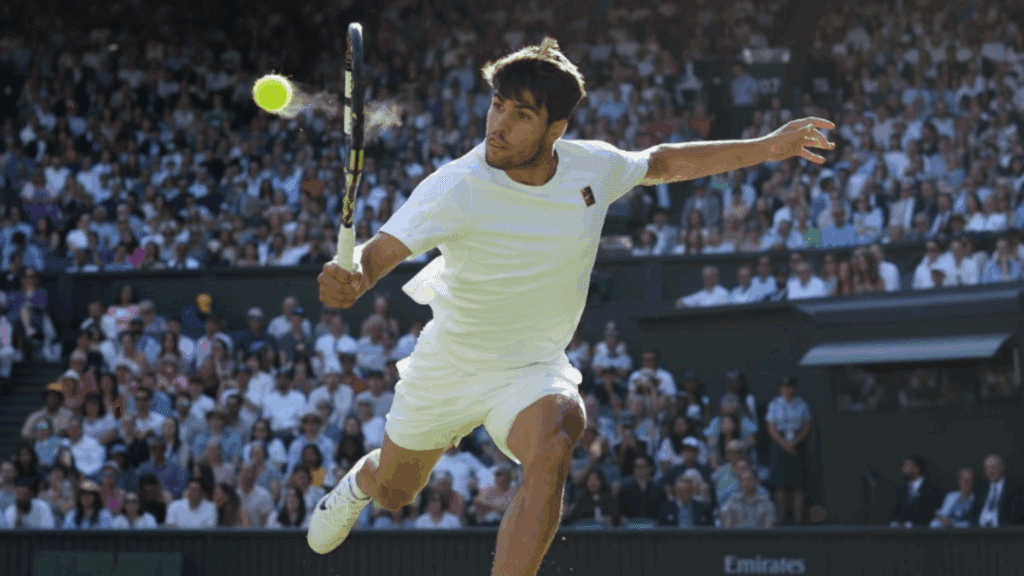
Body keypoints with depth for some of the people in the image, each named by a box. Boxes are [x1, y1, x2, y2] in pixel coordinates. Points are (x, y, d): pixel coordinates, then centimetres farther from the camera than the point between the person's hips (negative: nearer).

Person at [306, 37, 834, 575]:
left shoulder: (593, 166, -13)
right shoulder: (457, 188, -28)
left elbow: (661, 163, 8)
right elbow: (382, 249, -38)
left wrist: (766, 147, 9)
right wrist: (352, 280, -63)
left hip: (533, 369, 1)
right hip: (448, 365, -1)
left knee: (551, 451, -35)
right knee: (393, 492, 23)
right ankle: (361, 481, 62)